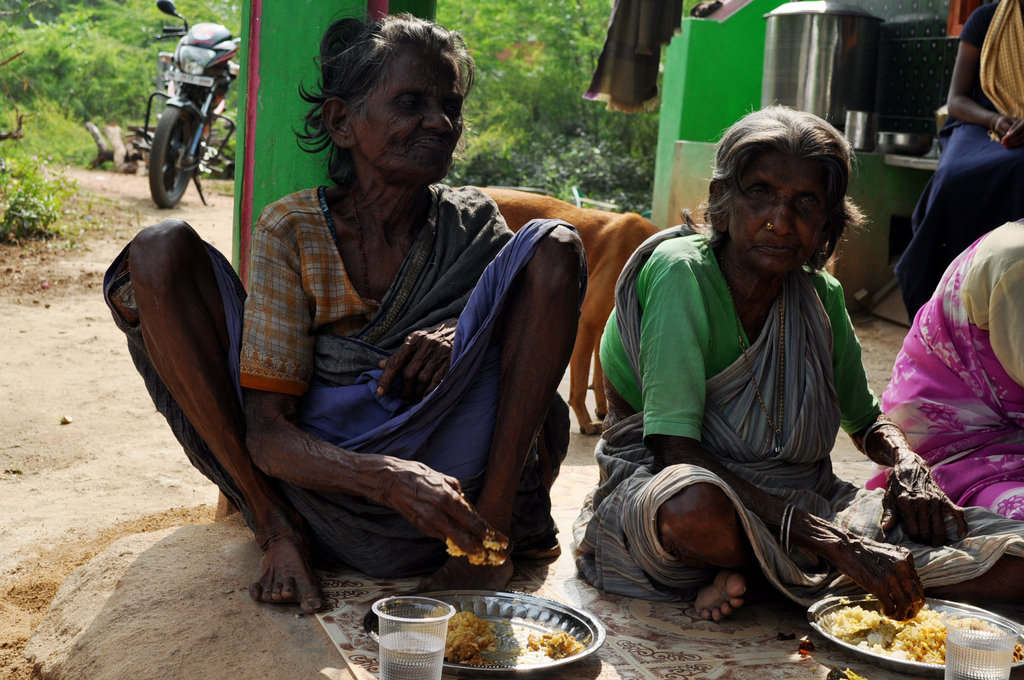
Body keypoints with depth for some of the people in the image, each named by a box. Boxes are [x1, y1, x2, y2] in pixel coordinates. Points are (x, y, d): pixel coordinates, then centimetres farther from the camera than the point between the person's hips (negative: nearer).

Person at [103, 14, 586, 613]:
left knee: (554, 246, -12)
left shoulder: (473, 222, 4)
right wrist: (387, 478, -33)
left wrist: (463, 334, -17)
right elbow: (267, 434, -12)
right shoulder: (292, 231, -4)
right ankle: (277, 527, -13)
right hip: (314, 475, -1)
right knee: (162, 251, -12)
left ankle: (491, 528, -17)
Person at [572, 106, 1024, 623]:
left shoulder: (820, 297, 3)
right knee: (694, 507, -44)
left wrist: (908, 463, -7)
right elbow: (676, 452, -26)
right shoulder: (680, 274, -17)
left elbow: (866, 421, 19)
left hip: (804, 505, 5)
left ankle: (759, 571, -11)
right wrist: (832, 542, -32)